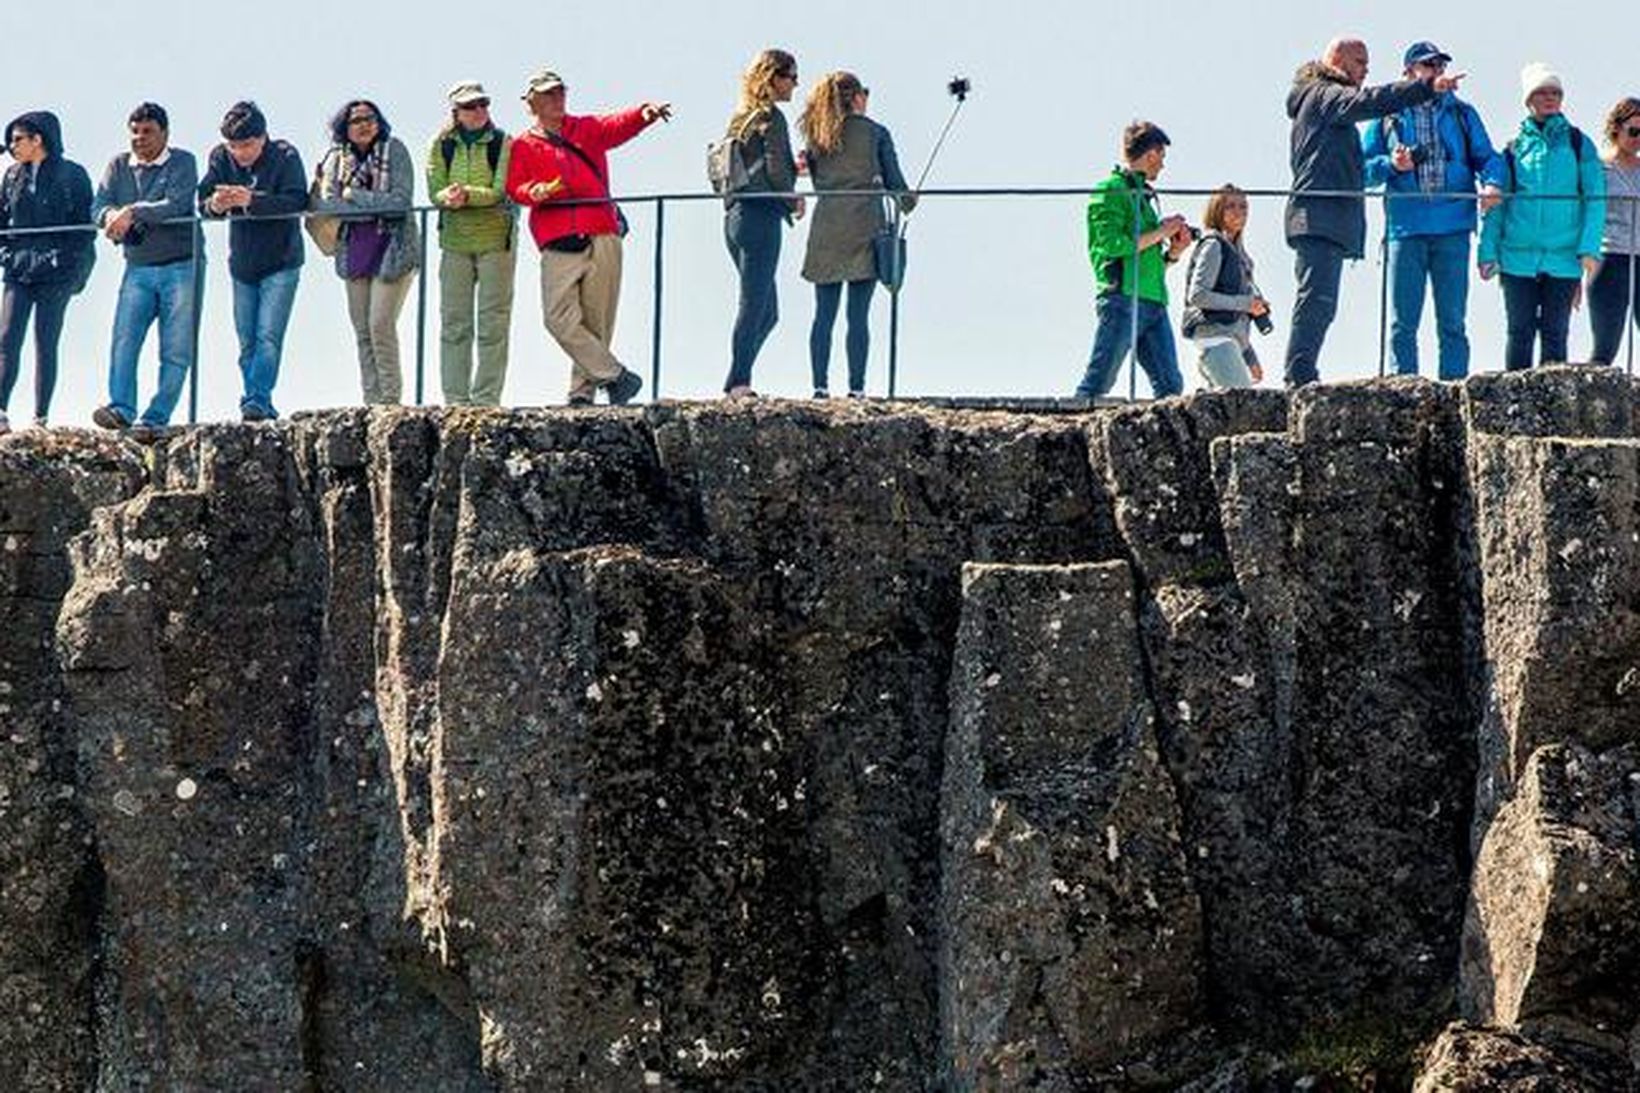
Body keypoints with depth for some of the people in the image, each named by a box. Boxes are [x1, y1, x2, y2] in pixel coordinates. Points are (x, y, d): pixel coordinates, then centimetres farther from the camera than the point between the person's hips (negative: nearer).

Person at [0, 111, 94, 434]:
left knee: (46, 345, 0)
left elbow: (84, 226, -3)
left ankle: (41, 418, 4)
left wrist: (75, 270, -11)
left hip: (54, 273, -4)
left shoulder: (71, 176, -2)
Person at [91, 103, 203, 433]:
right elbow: (98, 207, 2)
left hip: (181, 266, -3)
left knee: (176, 349, -5)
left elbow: (176, 206, -17)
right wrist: (113, 216, -22)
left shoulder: (182, 163, -2)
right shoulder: (119, 166, 11)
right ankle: (121, 409, -19)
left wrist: (132, 212, -23)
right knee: (124, 340, -13)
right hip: (138, 269, 3)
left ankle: (157, 417, -4)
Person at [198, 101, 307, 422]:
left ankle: (258, 401, -19)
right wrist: (214, 205, -33)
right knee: (247, 343, 7)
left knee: (268, 338, -14)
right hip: (242, 264, 5)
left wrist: (251, 200, -39)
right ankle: (260, 408, 13)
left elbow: (296, 201, -26)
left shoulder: (285, 157, -14)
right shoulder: (221, 158, -3)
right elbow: (202, 201, -7)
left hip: (280, 265, -5)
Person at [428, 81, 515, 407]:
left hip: (495, 240, -2)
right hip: (455, 242, 2)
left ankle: (487, 399, 0)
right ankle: (455, 399, 5)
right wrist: (449, 197, -24)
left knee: (493, 324, -3)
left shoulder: (503, 143, 0)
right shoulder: (442, 145, 7)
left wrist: (468, 195, -27)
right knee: (454, 324, 2)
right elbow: (435, 191, -1)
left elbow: (501, 191, -11)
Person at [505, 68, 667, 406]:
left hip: (602, 238, 1)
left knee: (597, 323, -1)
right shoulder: (524, 146, 15)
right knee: (560, 318, -15)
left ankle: (583, 391, 6)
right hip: (558, 246, -1)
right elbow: (514, 187, 5)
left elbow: (618, 126, -2)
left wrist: (645, 114, -23)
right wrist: (533, 192, -18)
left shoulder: (587, 129, 16)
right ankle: (614, 376, -6)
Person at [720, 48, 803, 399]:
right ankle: (739, 383, -9)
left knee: (767, 311, 12)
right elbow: (775, 170, -14)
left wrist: (792, 167, 22)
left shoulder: (740, 118, 17)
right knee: (755, 305, -7)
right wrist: (795, 202, 1)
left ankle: (737, 382, 6)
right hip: (761, 216, -9)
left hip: (735, 215, 9)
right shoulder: (770, 117, -8)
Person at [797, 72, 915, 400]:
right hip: (864, 225, -3)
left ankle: (820, 386, 1)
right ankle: (856, 388, -5)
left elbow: (818, 181, 14)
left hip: (826, 228, 3)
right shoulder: (875, 133, 0)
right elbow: (893, 181, 4)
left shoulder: (816, 137, 9)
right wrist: (908, 201, 23)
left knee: (824, 314, 6)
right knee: (858, 316, -3)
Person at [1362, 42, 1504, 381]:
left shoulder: (1461, 114, 14)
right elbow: (1362, 168, 9)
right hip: (1406, 228, -1)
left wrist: (1492, 183, -11)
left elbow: (1486, 157, 10)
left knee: (1452, 321, 1)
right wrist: (1391, 165, -11)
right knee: (1403, 323, -2)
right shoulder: (1388, 117, 10)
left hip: (1453, 228, 1)